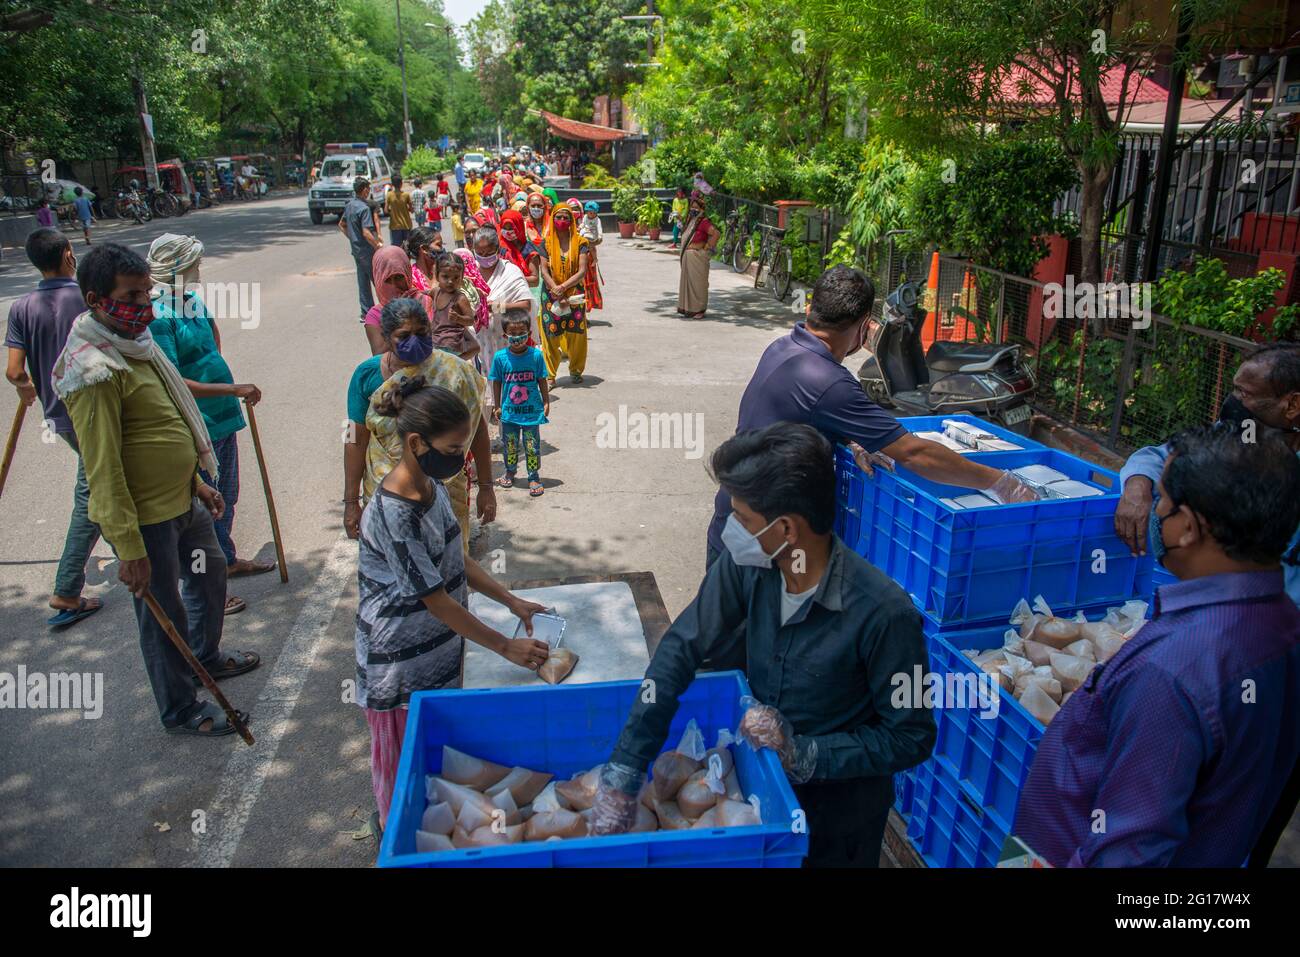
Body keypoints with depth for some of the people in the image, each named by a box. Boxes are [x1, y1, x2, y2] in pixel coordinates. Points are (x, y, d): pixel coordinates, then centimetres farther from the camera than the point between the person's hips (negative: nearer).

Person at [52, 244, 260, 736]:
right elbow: (103, 470, -25)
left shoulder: (134, 341, 5)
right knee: (165, 613, 8)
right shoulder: (94, 371, -25)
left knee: (210, 573, 27)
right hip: (144, 517, -10)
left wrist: (196, 480, 21)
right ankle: (180, 710, 29)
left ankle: (207, 657, 52)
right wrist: (129, 550, -23)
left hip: (181, 499, 10)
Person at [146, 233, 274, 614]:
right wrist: (233, 389, -25)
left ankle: (227, 560, 44)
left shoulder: (195, 302, 5)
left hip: (222, 418, 9)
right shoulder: (158, 319, -21)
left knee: (226, 498, 24)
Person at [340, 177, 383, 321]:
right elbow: (366, 233, -26)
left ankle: (366, 313, 16)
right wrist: (378, 246, -19)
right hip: (367, 251, -9)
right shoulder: (364, 208, -19)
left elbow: (341, 225, 20)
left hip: (356, 249, 9)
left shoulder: (349, 205, 8)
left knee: (363, 281, 12)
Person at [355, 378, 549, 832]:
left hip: (441, 641, 7)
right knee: (401, 744, 15)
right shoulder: (393, 514, -30)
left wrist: (512, 601, 2)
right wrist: (505, 646, -19)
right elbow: (436, 600, -25)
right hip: (400, 659, -7)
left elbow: (457, 560, 8)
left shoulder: (434, 487, -4)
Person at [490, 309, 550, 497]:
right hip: (509, 411, 2)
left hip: (532, 410, -1)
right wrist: (497, 406, 4)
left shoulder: (536, 355, -11)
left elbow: (542, 381, -1)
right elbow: (496, 382, 1)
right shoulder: (500, 357, -9)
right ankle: (510, 472, 37)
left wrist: (546, 402, 3)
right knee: (509, 445, 16)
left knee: (532, 446, 6)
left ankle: (534, 477, 20)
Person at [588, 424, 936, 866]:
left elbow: (911, 738, -22)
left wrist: (804, 755, -31)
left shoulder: (883, 613, -33)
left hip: (839, 809, -4)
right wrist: (622, 772, -22)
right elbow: (681, 648, -17)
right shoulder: (745, 566, -19)